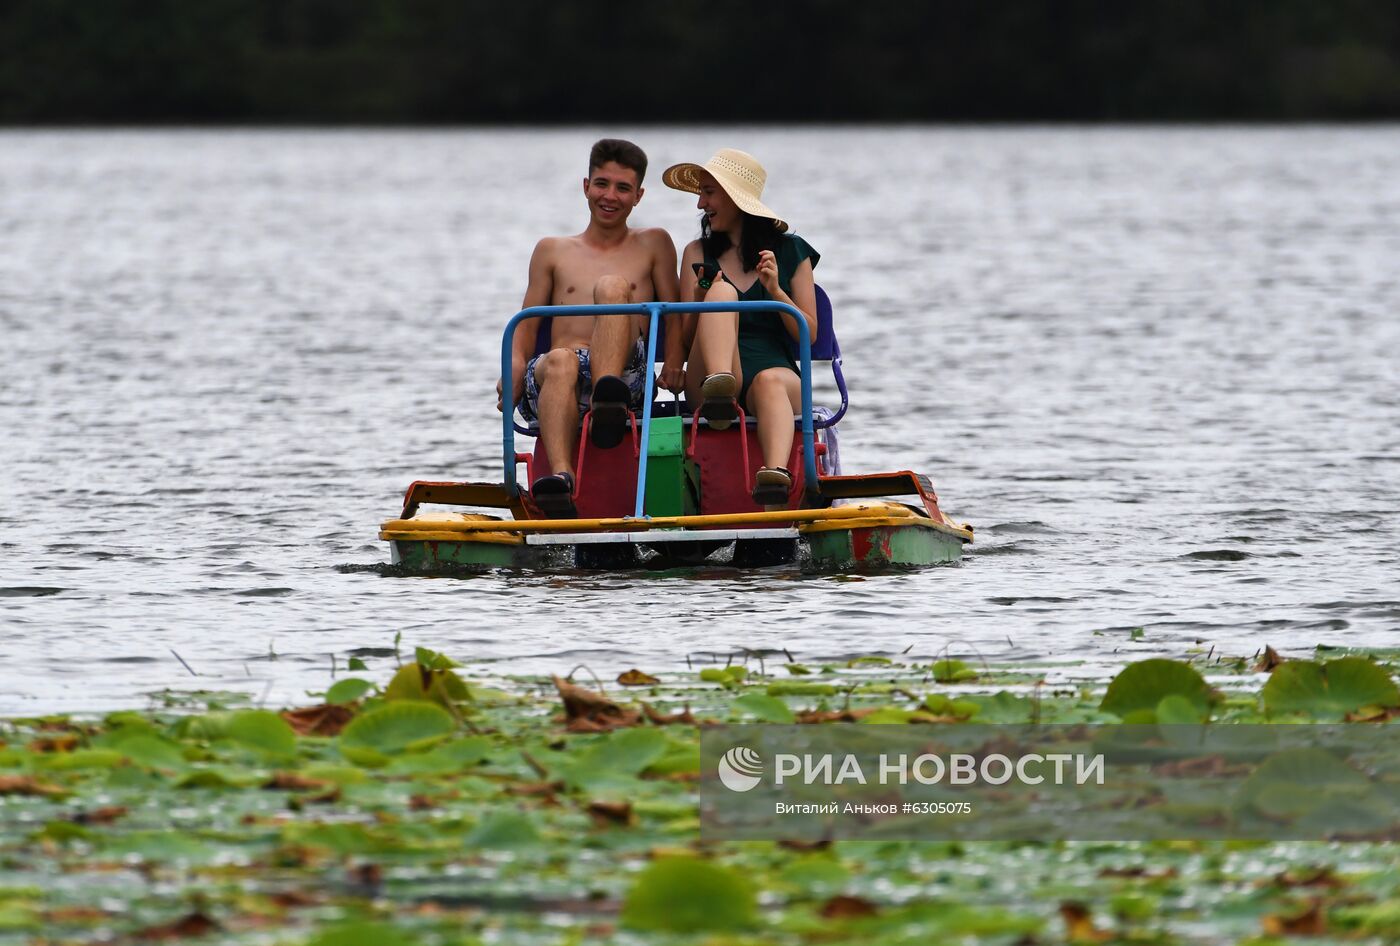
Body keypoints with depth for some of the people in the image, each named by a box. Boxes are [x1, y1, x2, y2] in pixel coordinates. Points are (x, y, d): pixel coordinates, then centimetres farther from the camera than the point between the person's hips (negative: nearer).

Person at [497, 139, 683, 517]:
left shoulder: (653, 245, 24)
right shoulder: (552, 251, 26)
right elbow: (526, 330, 19)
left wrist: (674, 362, -6)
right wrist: (513, 374, -2)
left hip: (628, 370, -1)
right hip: (550, 375, 1)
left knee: (613, 286, -28)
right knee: (560, 361, -38)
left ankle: (608, 398, -53)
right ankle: (560, 476, -62)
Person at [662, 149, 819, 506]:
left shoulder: (790, 252, 16)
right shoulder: (699, 253, 20)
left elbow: (810, 335, 10)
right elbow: (685, 337, 12)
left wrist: (775, 291, -5)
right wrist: (701, 300, -8)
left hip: (776, 369, -1)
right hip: (708, 376, 1)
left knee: (770, 382, -38)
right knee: (723, 292, -25)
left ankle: (775, 475, -67)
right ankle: (718, 392, -55)